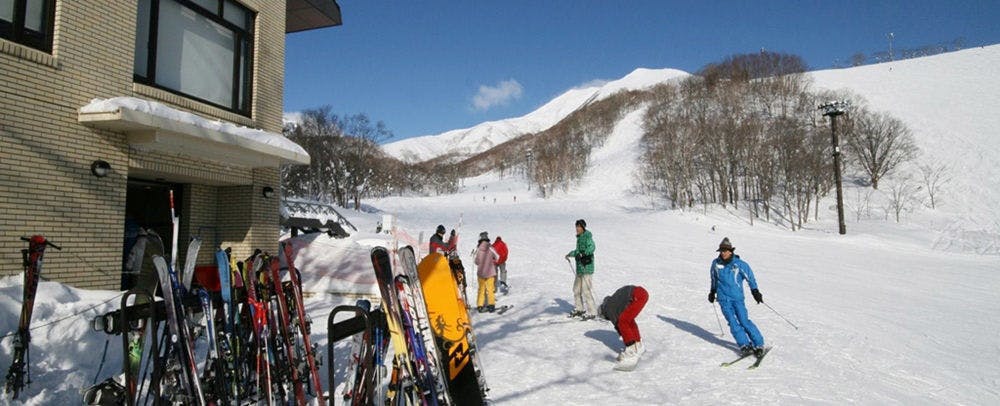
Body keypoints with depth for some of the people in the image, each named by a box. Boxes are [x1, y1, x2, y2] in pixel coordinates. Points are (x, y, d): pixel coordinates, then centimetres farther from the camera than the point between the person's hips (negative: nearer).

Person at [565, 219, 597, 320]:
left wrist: (582, 254, -39)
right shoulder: (579, 237, 15)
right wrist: (570, 254, 39)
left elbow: (592, 247, -29)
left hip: (587, 267, -10)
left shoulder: (587, 237, -12)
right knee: (576, 288, 17)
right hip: (580, 267, 10)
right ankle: (579, 309, 31)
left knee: (586, 290, -10)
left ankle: (591, 312, -2)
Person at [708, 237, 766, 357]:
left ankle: (758, 344, 4)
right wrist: (712, 291, 28)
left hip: (737, 297, -2)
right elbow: (714, 278, 21)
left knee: (744, 321, -8)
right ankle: (744, 345, -2)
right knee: (732, 322, -7)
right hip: (723, 298, 3)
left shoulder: (739, 264, -6)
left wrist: (755, 292, 1)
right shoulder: (716, 263, 4)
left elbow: (750, 278, 5)